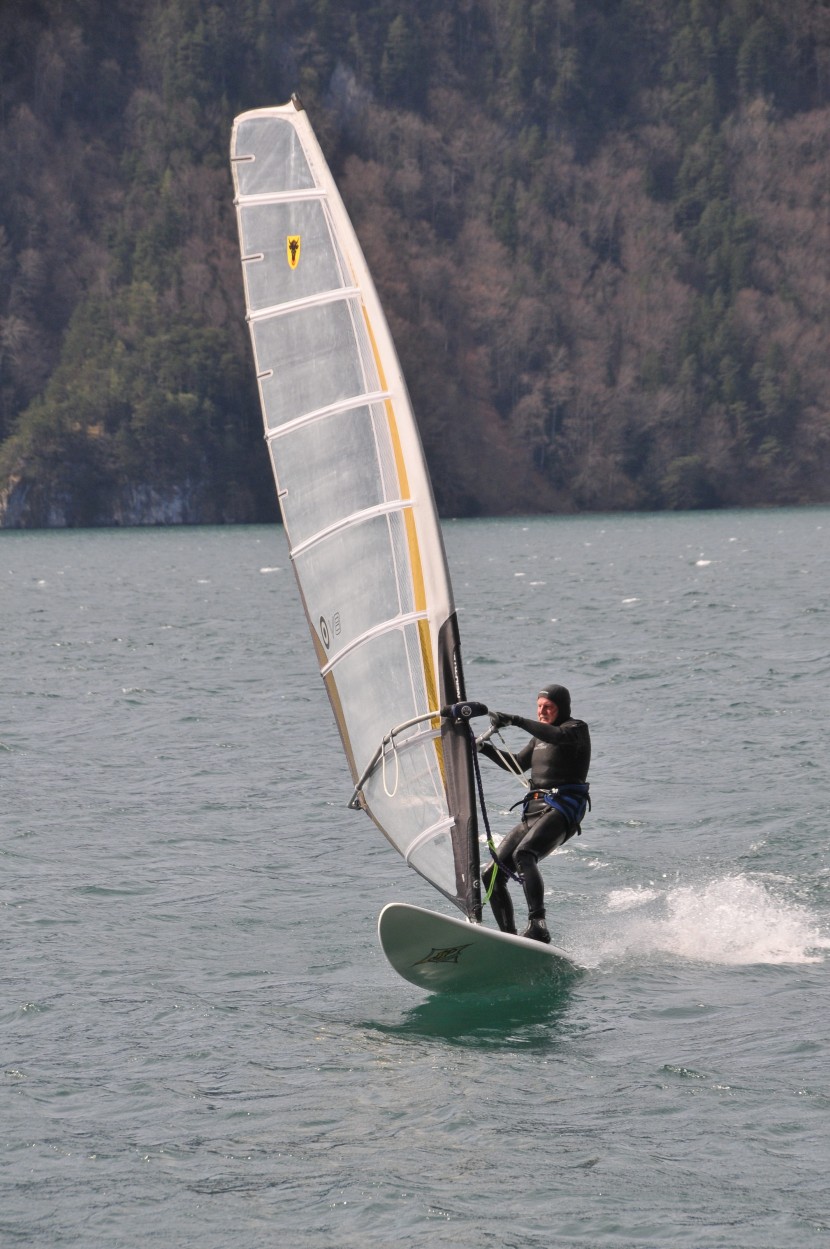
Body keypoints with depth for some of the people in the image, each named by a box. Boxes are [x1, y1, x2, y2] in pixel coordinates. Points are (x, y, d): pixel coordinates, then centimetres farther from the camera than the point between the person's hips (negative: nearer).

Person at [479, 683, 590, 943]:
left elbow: (557, 736, -23)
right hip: (533, 812, 9)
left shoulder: (577, 728, 0)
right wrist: (485, 749, 16)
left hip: (562, 809, -9)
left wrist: (515, 721, -30)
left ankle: (538, 926, -44)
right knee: (492, 874, -1)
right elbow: (518, 764, 32)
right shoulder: (540, 737, 24)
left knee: (523, 855, -35)